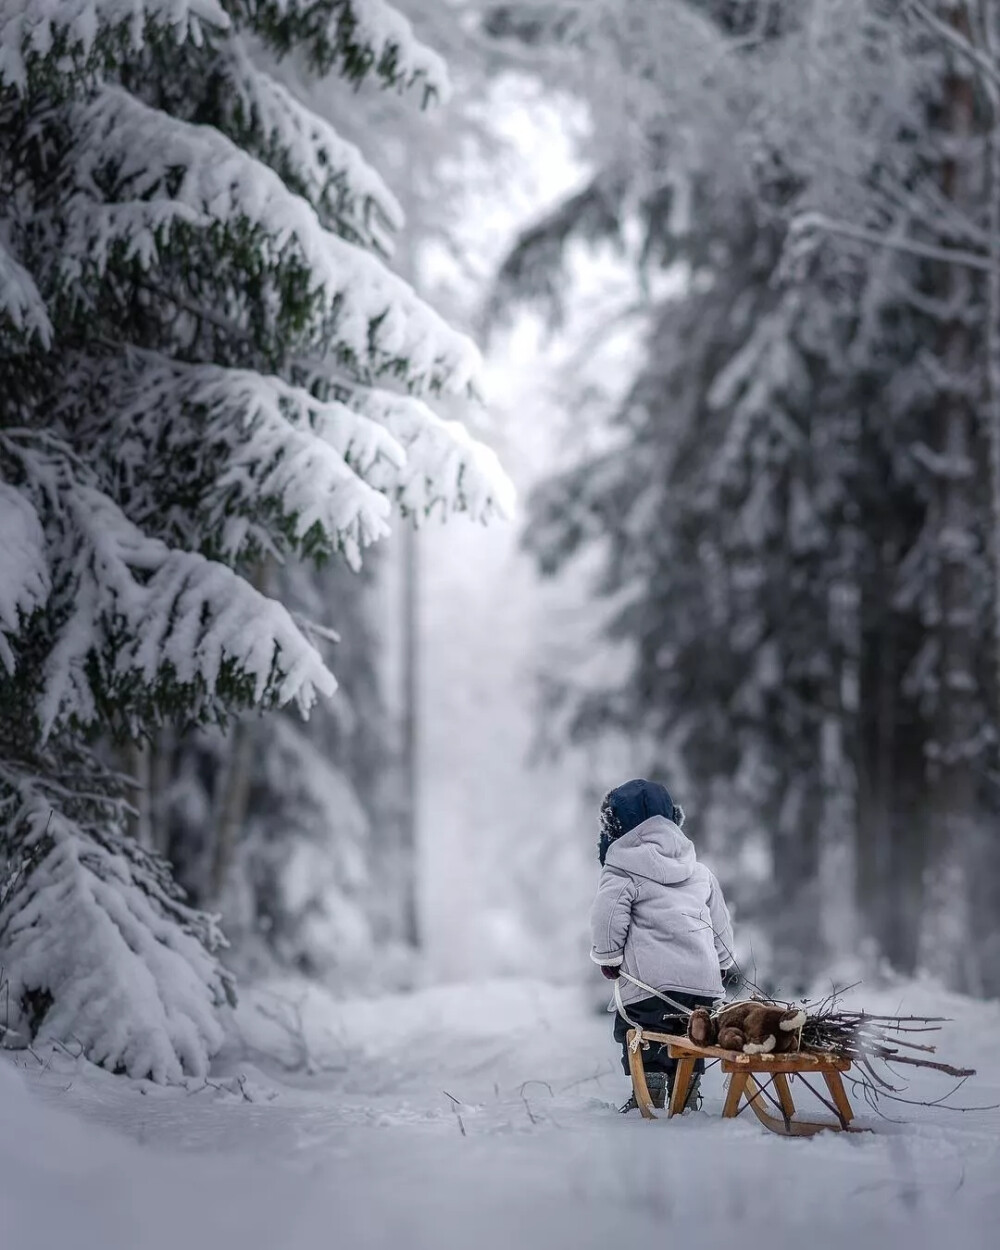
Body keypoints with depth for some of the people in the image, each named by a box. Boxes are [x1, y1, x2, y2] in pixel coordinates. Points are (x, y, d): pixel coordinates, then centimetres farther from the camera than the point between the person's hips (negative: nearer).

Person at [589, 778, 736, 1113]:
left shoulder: (622, 868, -5)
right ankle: (688, 1099, 16)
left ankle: (649, 1097, -5)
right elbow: (720, 916, 22)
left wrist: (608, 956, 2)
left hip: (651, 975, -6)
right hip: (702, 974, 6)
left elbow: (608, 915, -13)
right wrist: (724, 959, 32)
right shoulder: (698, 869, 16)